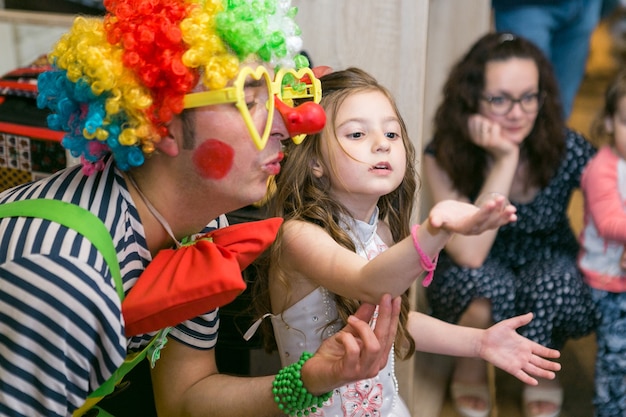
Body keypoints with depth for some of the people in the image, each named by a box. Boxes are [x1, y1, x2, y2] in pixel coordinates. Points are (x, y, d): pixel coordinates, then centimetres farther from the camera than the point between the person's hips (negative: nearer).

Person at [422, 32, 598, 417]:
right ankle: (471, 367, 0)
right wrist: (505, 161, -36)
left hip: (552, 280, 1)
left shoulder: (567, 149, -21)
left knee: (550, 283, -33)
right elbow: (470, 254, -32)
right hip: (475, 285, -1)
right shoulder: (444, 155, -22)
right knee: (487, 285, -35)